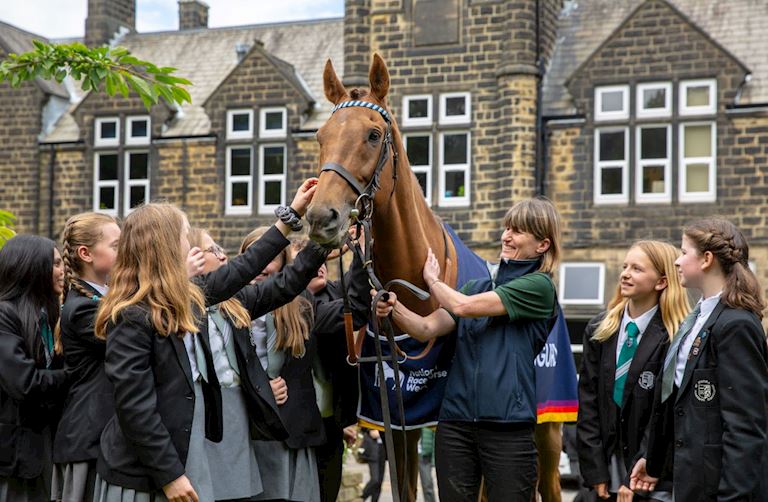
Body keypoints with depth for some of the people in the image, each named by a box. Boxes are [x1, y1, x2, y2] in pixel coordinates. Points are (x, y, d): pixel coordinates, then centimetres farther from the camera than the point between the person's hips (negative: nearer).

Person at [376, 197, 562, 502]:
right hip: (456, 421, 5)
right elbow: (427, 329, 5)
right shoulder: (477, 286, 17)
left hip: (508, 427, -5)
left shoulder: (539, 286, -4)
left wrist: (432, 280, 9)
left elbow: (463, 306, -10)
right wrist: (393, 308, -14)